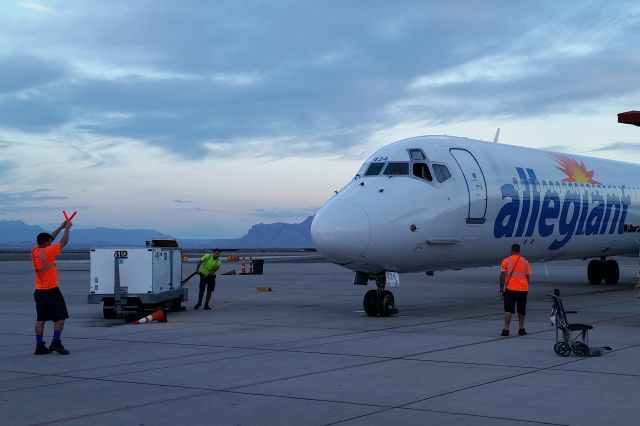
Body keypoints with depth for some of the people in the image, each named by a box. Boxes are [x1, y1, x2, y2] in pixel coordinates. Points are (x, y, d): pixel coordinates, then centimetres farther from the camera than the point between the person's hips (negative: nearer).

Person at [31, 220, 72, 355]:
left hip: (39, 291, 8)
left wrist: (61, 227, 23)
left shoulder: (34, 251, 6)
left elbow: (49, 239, 20)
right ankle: (56, 342, -6)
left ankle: (40, 346, 6)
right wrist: (67, 228, 6)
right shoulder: (47, 252, -16)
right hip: (51, 291, -8)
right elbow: (63, 242, -9)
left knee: (41, 319, 7)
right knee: (60, 317, 1)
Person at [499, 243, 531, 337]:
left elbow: (502, 276, -5)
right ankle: (521, 329, 23)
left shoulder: (506, 261, 0)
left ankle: (506, 330, -13)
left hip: (510, 289, -3)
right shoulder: (525, 261, 9)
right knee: (521, 311, 15)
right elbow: (527, 277, 10)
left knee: (508, 310, -2)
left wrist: (501, 290, -2)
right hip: (523, 289, 3)